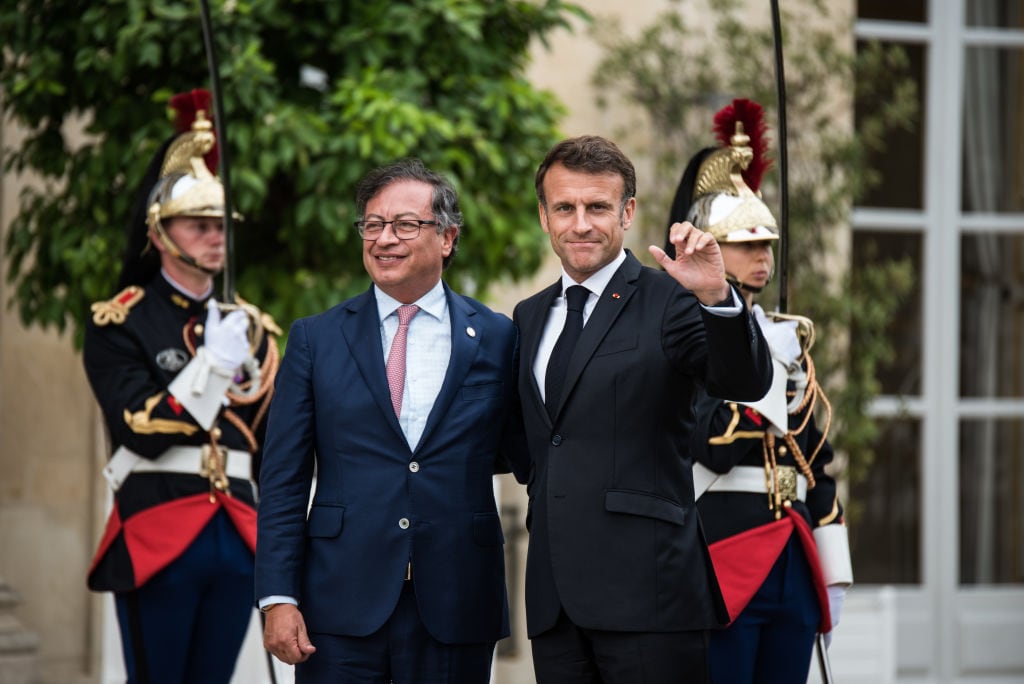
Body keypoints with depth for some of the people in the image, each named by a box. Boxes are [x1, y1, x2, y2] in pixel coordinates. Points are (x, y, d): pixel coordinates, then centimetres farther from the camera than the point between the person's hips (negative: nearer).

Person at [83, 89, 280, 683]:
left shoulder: (249, 328, 16)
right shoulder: (120, 323, -1)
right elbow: (141, 431, -13)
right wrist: (213, 365, -16)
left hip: (239, 540, 5)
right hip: (158, 540, -5)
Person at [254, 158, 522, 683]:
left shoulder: (497, 338, 6)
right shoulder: (315, 339, 6)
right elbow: (283, 481, 3)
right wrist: (278, 598, -4)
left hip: (455, 610, 0)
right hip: (342, 611, 0)